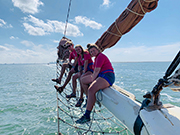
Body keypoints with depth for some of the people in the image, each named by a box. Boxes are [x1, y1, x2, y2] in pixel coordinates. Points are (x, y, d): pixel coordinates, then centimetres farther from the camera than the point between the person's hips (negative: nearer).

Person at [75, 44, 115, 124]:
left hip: (107, 76, -11)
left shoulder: (100, 56, -10)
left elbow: (97, 70, -17)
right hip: (100, 76, 11)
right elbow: (96, 71, 20)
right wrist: (92, 77, 6)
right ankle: (90, 100, 17)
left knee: (91, 89, -33)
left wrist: (92, 80, -10)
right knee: (83, 80, 15)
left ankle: (87, 116, -31)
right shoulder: (97, 57, 21)